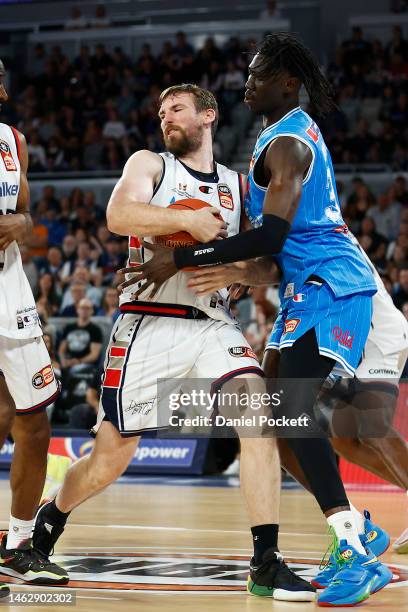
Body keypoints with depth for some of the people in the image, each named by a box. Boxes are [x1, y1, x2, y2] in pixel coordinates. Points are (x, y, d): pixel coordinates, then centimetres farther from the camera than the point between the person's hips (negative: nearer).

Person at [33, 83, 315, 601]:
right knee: (110, 459, 0)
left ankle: (267, 561, -20)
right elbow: (118, 215, -14)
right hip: (149, 324, -2)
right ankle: (52, 516, 33)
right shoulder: (149, 165, 6)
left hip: (213, 324, 3)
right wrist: (188, 220, -21)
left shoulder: (238, 185, 17)